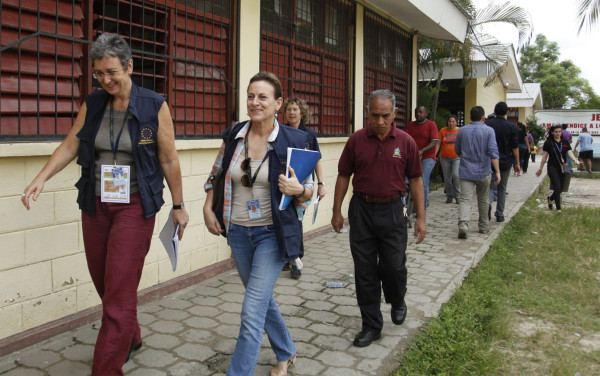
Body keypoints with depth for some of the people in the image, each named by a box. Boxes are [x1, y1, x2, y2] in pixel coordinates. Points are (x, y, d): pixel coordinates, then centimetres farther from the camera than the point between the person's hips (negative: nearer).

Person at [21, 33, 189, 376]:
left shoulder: (154, 106, -6)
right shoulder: (92, 105, 6)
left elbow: (169, 160, -4)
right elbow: (69, 146, 6)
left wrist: (179, 207, 0)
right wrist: (41, 178, -10)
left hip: (134, 206, -5)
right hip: (96, 205, 5)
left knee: (120, 291, -6)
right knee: (104, 282, 14)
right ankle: (131, 337, 39)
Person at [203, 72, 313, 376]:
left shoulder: (292, 141, -11)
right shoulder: (233, 136, 0)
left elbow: (309, 189, -3)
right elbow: (215, 175, 14)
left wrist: (298, 190, -24)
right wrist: (208, 208, 4)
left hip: (272, 233, -5)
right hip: (238, 232, 5)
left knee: (252, 313, -8)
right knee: (262, 300, 21)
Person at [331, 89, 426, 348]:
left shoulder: (406, 142, -2)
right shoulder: (356, 140, -1)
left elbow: (415, 180, 3)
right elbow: (344, 176, 5)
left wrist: (421, 217, 0)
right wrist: (337, 211, 4)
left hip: (392, 210, -1)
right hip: (361, 210, 1)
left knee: (394, 266, 4)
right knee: (365, 271, 5)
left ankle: (397, 302, 38)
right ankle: (372, 326, 18)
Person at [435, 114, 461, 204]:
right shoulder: (443, 131, 2)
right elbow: (438, 143, 4)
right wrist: (434, 155, -2)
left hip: (457, 157, -2)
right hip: (445, 157, 2)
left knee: (455, 175, -18)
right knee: (447, 177, 6)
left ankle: (457, 195, -5)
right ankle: (449, 196, 18)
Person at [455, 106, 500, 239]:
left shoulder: (462, 130, 4)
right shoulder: (489, 131, -5)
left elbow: (457, 151, 14)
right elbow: (493, 152, -13)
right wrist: (497, 172, -13)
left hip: (466, 171, 1)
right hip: (483, 172, 0)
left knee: (465, 199, -7)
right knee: (483, 200, 16)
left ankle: (463, 225, -27)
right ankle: (484, 226, 28)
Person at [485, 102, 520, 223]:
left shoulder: (487, 124, -2)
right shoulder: (512, 127, -2)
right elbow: (515, 147, -2)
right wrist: (517, 163, 4)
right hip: (505, 162, 1)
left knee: (491, 186, 5)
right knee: (502, 188, 13)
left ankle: (488, 202, -28)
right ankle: (500, 215, 17)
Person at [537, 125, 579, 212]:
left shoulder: (565, 142, 7)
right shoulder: (548, 143, -1)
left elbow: (569, 152, -4)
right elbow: (544, 156, 2)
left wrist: (575, 160, -25)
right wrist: (540, 169, 3)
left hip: (563, 168, 4)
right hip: (553, 168, -4)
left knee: (561, 189, 9)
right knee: (557, 187, -13)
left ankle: (550, 198, 39)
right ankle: (558, 208, -5)